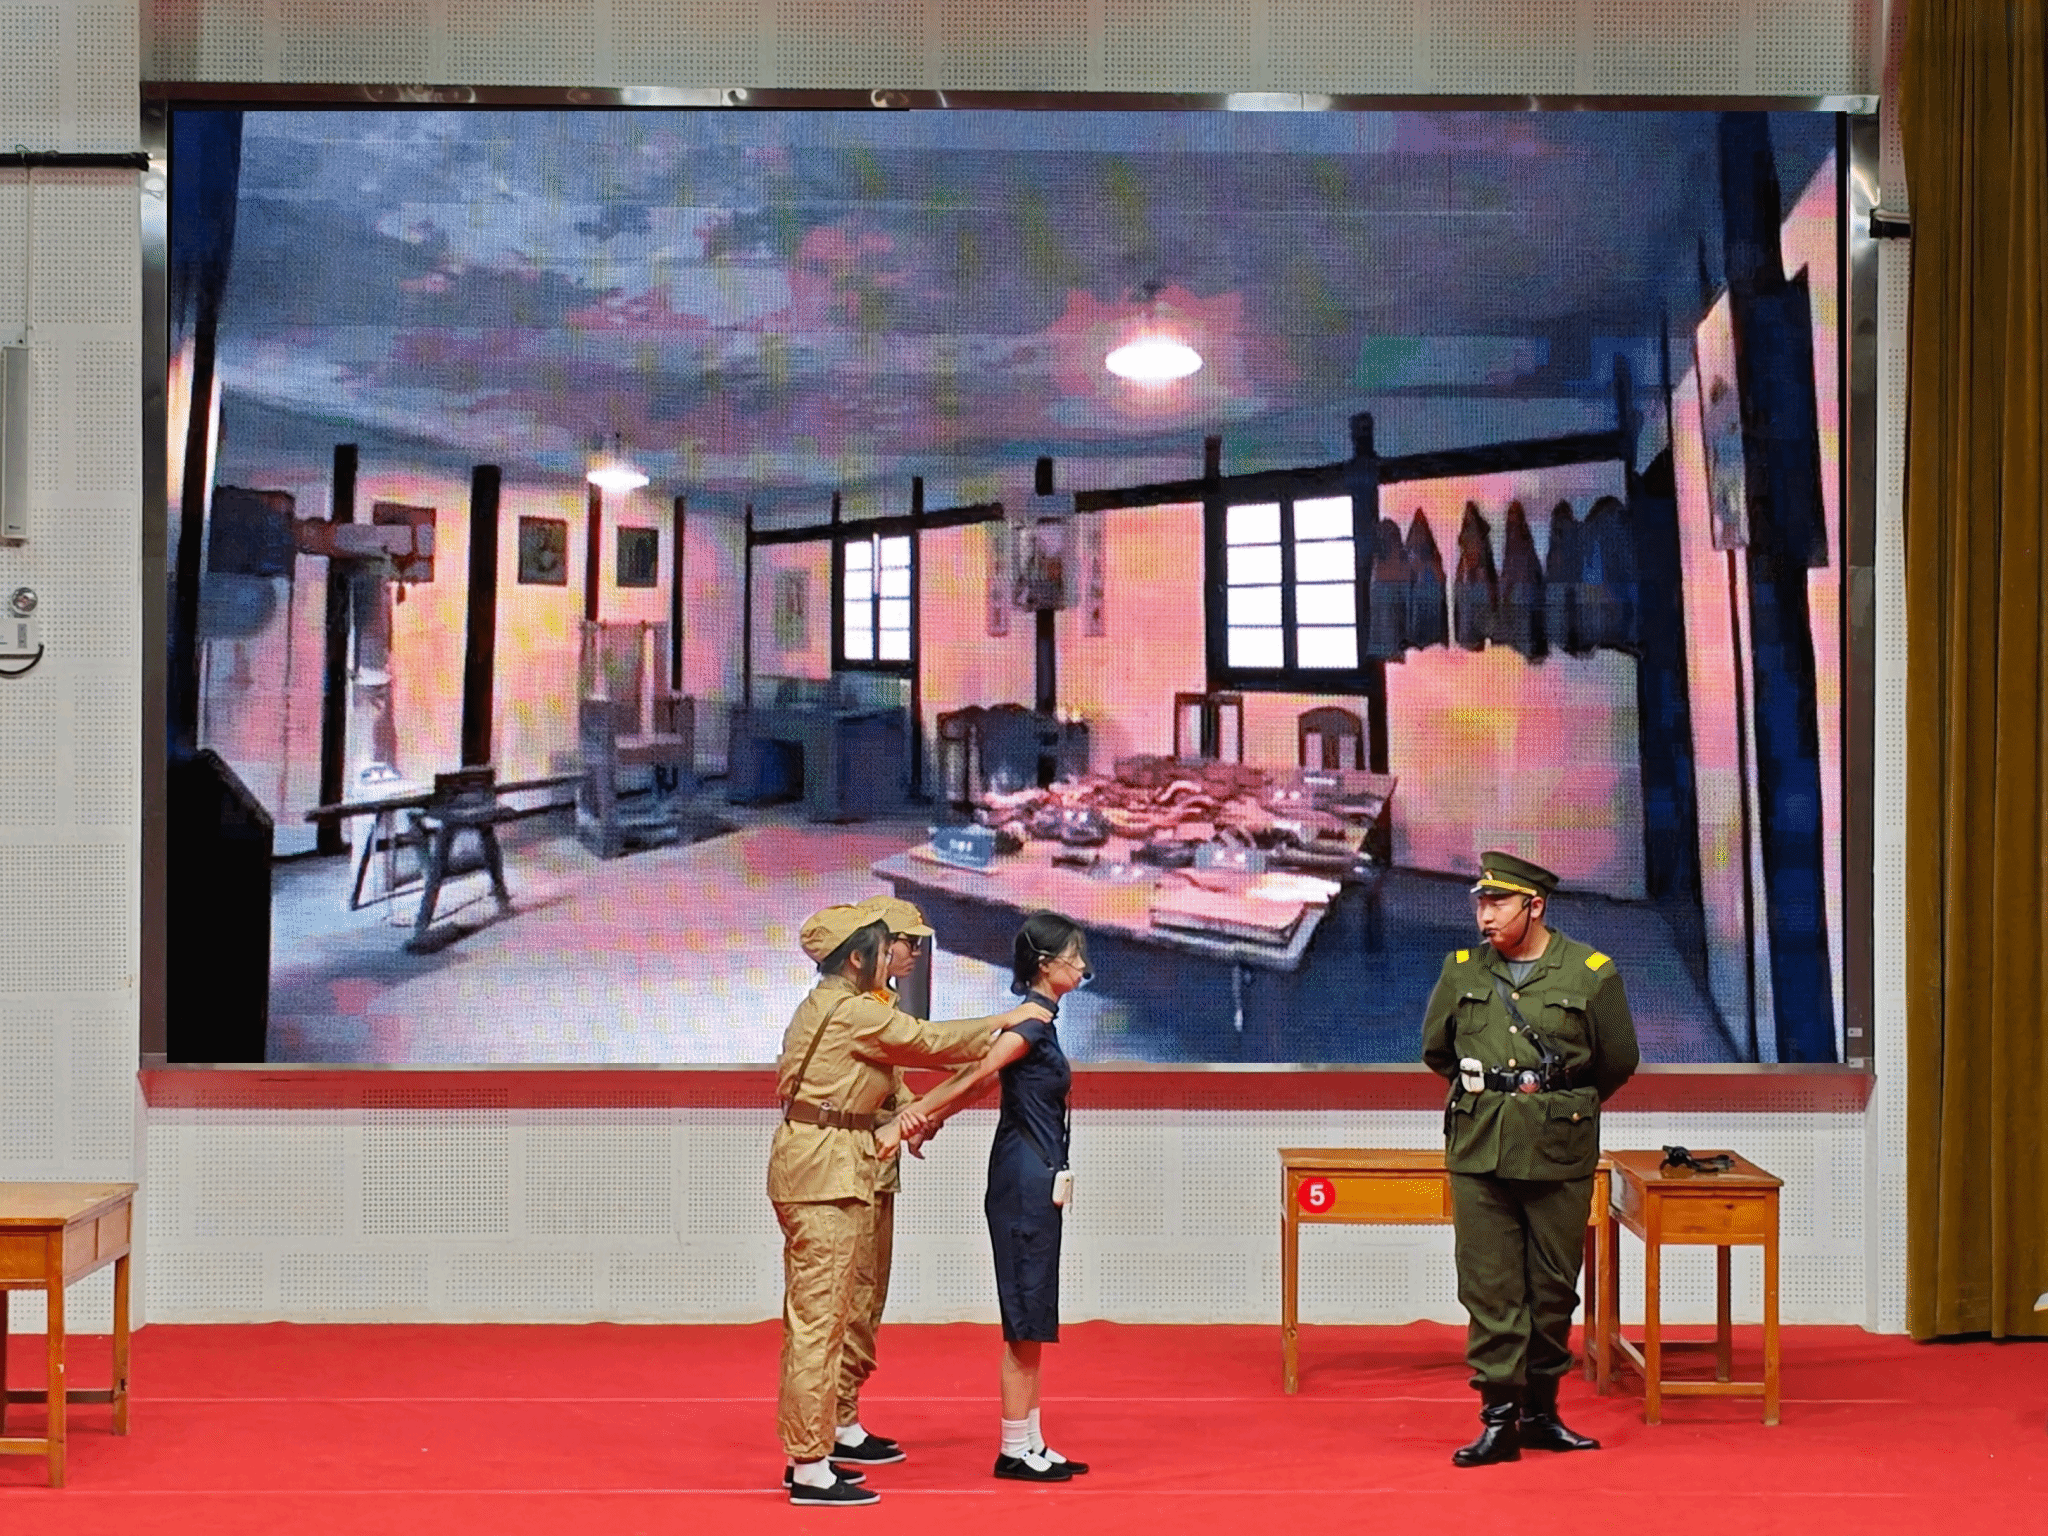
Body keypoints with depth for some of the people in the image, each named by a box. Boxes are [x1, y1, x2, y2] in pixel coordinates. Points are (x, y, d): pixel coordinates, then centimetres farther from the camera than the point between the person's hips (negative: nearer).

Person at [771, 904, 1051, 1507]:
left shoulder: (822, 1006, 18)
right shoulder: (852, 1011, -13)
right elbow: (931, 1042, -9)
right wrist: (1006, 1021, 1)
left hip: (807, 1163, 11)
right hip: (825, 1170, -11)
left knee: (811, 1317, 14)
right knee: (820, 1319, -8)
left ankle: (805, 1455, 20)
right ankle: (810, 1469, -6)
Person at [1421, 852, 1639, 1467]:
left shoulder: (1592, 974, -3)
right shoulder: (1462, 970, 4)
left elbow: (1617, 1064, 9)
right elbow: (1436, 1050, 19)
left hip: (1559, 1155, -1)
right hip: (1478, 1151, 1)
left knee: (1553, 1289, 6)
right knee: (1488, 1288, -1)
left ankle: (1541, 1410, 19)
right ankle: (1499, 1418, 3)